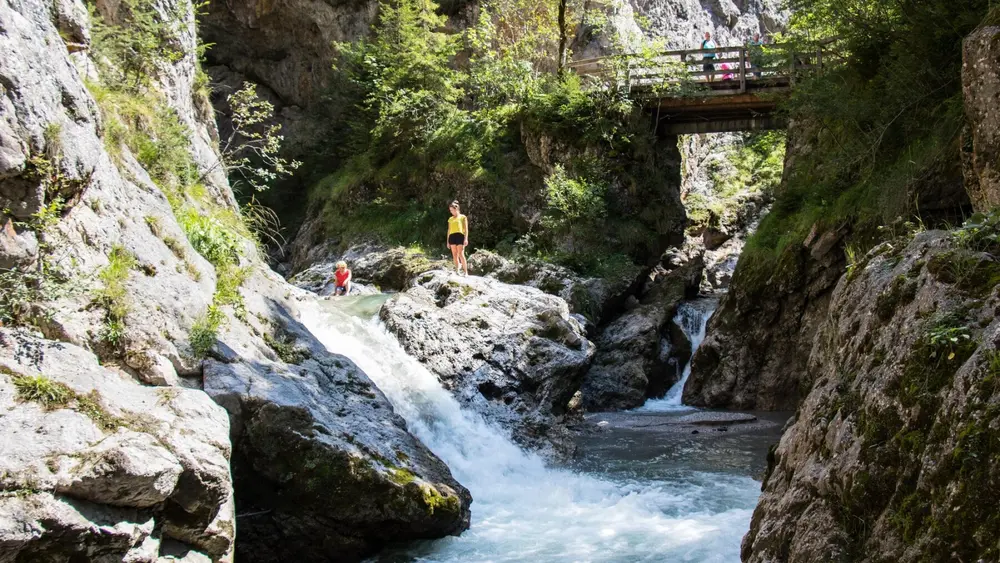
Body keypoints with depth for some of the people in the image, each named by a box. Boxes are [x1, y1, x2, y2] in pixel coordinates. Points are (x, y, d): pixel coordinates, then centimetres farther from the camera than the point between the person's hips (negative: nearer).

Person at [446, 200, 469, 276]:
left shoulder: (463, 217, 9)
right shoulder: (450, 219, 21)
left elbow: (466, 228, 2)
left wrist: (466, 239, -9)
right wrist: (448, 241, 15)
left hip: (460, 235, -5)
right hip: (452, 236, 5)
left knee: (461, 254, -12)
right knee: (454, 255, 1)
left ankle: (465, 272, -11)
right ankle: (457, 270, 3)